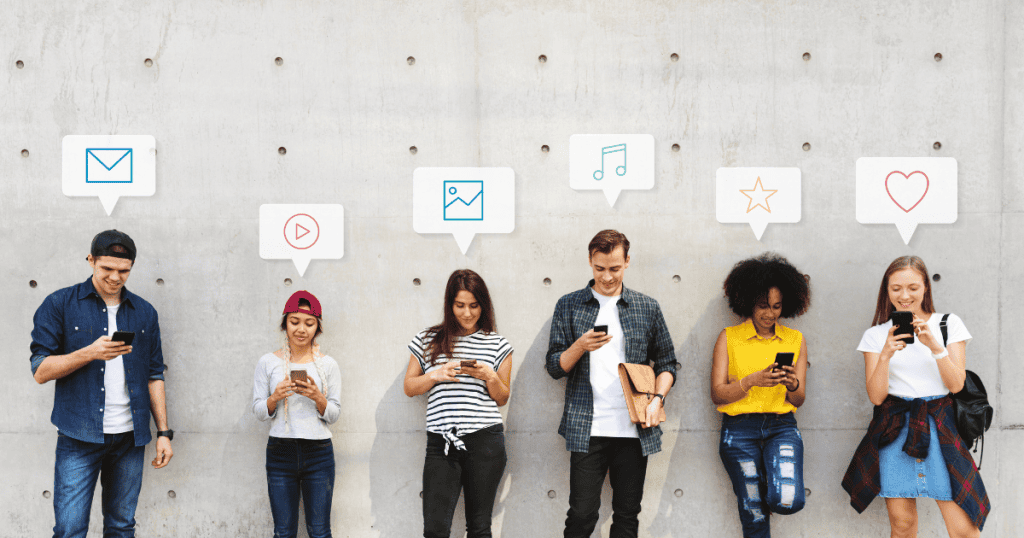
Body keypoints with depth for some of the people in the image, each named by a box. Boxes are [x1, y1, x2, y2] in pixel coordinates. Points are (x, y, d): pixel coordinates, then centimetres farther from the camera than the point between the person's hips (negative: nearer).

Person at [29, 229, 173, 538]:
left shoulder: (145, 312, 11)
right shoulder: (60, 304, 1)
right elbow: (40, 371, -4)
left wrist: (163, 432, 8)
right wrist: (90, 353, -18)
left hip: (130, 437, 3)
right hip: (79, 437, -3)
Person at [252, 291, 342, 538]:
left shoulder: (328, 365, 5)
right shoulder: (268, 362, 4)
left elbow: (334, 415, 5)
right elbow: (258, 411, 5)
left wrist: (318, 398, -14)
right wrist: (275, 397, -15)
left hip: (319, 453, 0)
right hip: (280, 452, 0)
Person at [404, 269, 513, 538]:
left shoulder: (497, 345, 9)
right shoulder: (427, 340, 10)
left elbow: (502, 399, 13)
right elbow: (409, 387, 12)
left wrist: (490, 377, -7)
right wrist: (435, 375, -6)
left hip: (485, 442, 0)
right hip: (441, 444, 0)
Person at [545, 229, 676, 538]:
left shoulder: (647, 308, 9)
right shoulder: (569, 306, 6)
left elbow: (667, 363, 14)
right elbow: (554, 367, 5)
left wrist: (657, 399, -4)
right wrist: (580, 347, -15)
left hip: (634, 431, 2)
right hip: (587, 429, -1)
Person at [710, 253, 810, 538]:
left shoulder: (795, 340, 10)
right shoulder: (729, 338, 3)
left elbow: (799, 400, 9)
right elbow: (718, 394, -3)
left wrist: (792, 384, -14)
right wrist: (752, 381, -19)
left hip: (781, 426, 1)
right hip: (739, 430, -1)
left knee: (789, 501, -20)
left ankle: (769, 491, 15)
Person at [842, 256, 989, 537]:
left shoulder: (949, 324, 7)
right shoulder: (876, 335, 7)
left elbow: (956, 384, -1)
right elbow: (876, 396, 0)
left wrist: (934, 346, -16)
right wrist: (886, 354, -16)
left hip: (941, 428, -1)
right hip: (895, 430, 1)